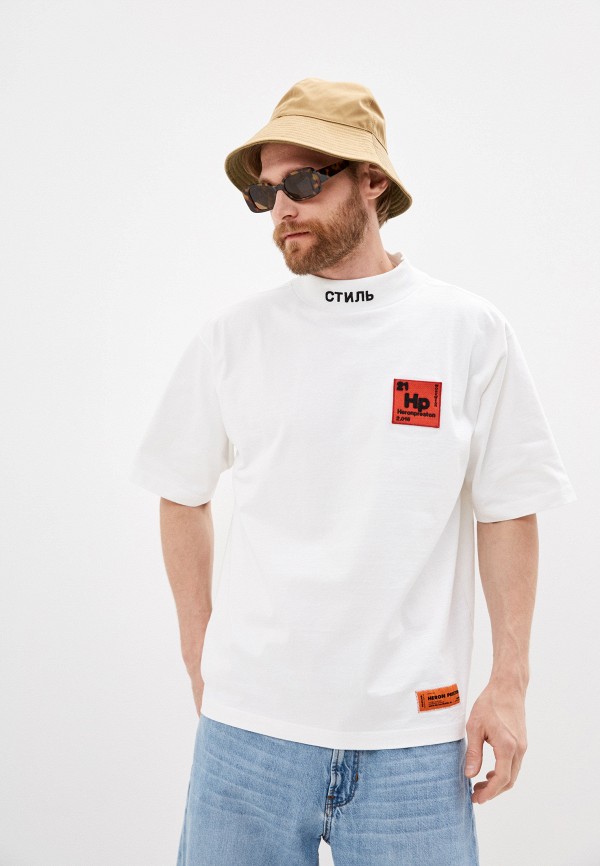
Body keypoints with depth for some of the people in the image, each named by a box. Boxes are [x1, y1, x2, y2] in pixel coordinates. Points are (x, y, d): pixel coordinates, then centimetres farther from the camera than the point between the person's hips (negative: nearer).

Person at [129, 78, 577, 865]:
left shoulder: (472, 334, -2)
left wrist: (509, 684, -1)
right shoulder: (231, 336, 1)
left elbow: (506, 513, 1)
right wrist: (199, 652, 6)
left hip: (415, 733, -1)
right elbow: (183, 497, 9)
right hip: (250, 723, 1)